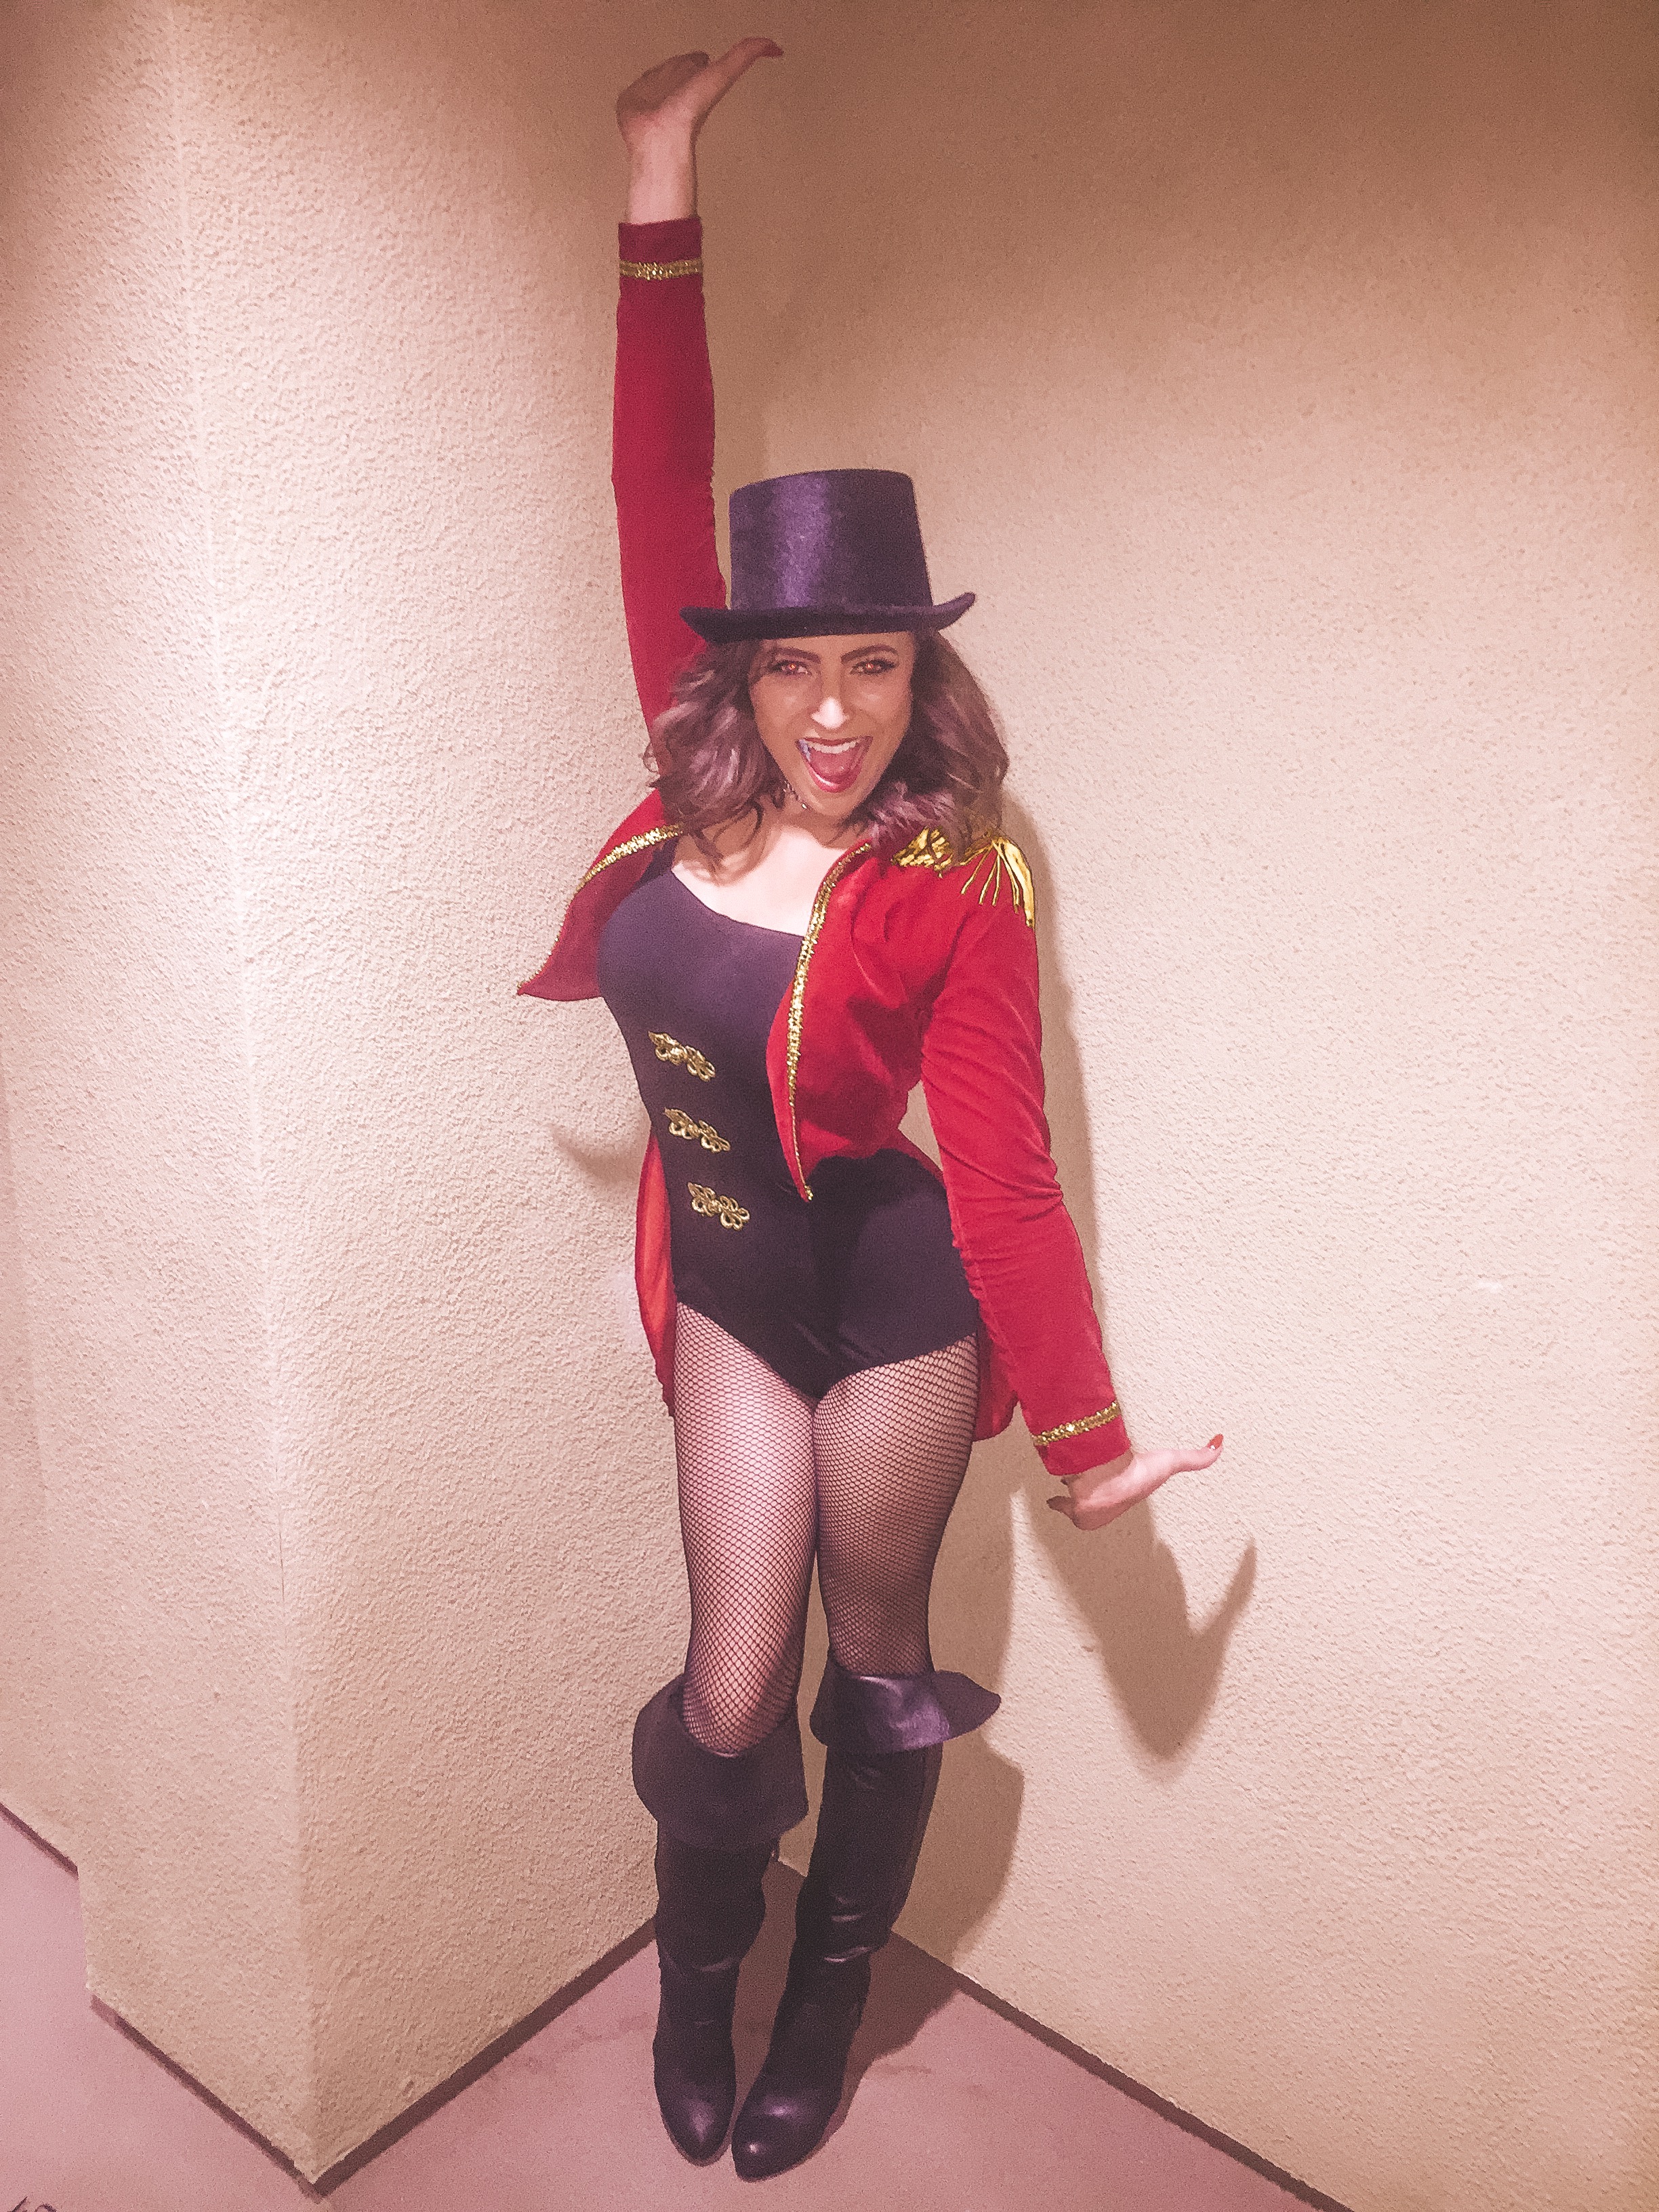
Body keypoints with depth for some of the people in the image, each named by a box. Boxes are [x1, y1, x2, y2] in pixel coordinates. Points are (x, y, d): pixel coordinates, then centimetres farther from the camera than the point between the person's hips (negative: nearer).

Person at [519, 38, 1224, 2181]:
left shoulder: (956, 894, -17)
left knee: (874, 1662, 16)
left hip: (891, 1304, -3)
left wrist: (1083, 1438, -11)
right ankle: (697, 1964, 42)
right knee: (731, 1694, 10)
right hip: (721, 1290, 3)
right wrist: (660, 204, -8)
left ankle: (831, 1989, 44)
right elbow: (659, 492, -6)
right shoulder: (698, 792, -8)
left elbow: (1004, 1174, -15)